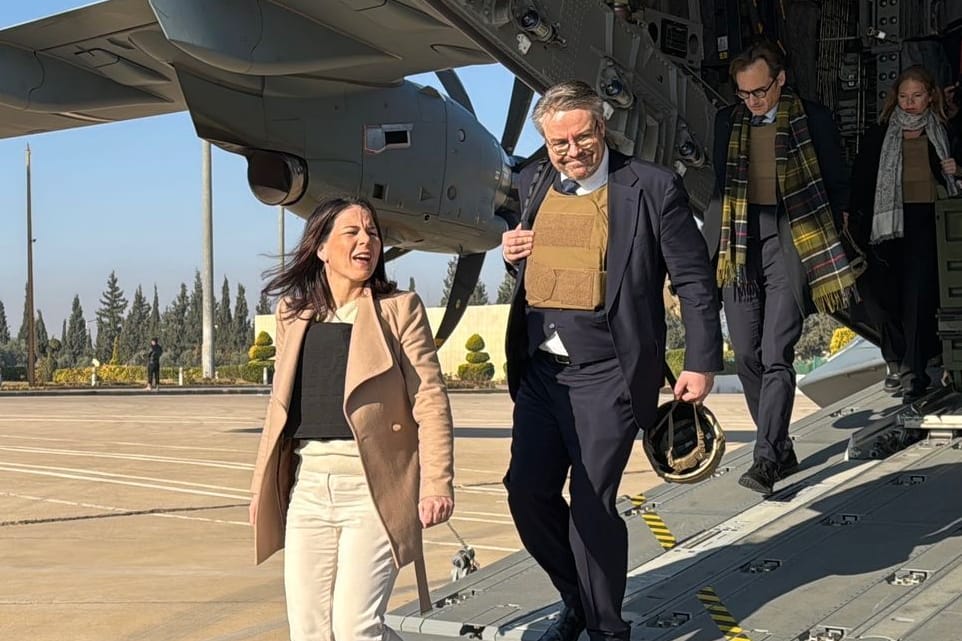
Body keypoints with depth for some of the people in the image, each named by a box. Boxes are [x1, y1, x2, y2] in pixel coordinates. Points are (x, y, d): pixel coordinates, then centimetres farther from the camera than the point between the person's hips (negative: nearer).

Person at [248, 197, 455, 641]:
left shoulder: (399, 309, 0)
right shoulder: (292, 312, 13)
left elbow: (431, 400, -5)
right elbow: (281, 403, 17)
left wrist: (436, 484, -14)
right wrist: (262, 485, 17)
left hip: (373, 487, -4)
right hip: (308, 486, 5)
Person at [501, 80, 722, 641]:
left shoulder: (652, 188, -9)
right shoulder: (535, 183, 8)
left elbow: (695, 280, -5)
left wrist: (702, 363, -7)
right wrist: (512, 253, 0)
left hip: (606, 375, -6)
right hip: (539, 369, 6)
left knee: (591, 504, -2)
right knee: (527, 490, 9)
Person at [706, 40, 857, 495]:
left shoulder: (813, 119, 1)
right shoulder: (727, 121, 12)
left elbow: (837, 187, 5)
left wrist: (822, 246, -1)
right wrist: (719, 237, 10)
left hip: (790, 242, -4)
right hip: (740, 246, 5)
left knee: (777, 356, -11)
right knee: (746, 356, 5)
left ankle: (766, 459, -10)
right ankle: (781, 450, 17)